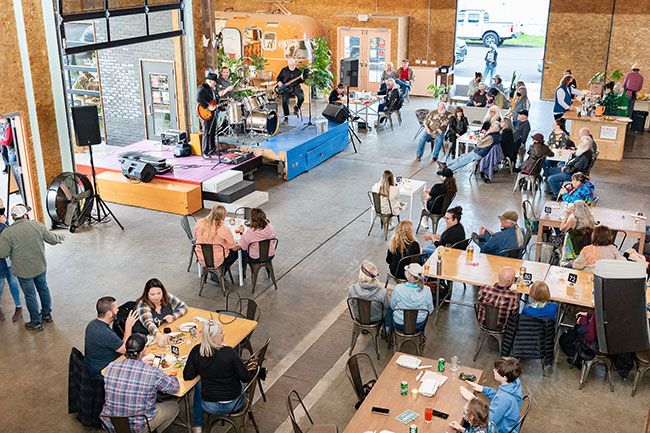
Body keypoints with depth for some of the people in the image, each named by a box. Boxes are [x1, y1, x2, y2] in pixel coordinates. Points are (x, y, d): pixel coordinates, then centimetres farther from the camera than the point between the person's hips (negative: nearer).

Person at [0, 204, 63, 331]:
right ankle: (47, 314, 41)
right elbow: (52, 240, 1)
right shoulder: (37, 225, -9)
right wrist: (60, 237, 23)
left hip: (24, 271, -3)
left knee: (30, 296, 11)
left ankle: (36, 323, 25)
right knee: (43, 288, 24)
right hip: (40, 267, 4)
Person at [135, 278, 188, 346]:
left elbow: (183, 307, 8)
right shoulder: (142, 305, -15)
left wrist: (173, 316, -11)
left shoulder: (167, 297, -2)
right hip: (153, 336, -4)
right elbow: (148, 323, -30)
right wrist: (158, 335, -48)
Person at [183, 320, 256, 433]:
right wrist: (252, 367, 4)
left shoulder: (196, 351, -16)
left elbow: (187, 376, -5)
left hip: (210, 406, 2)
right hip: (233, 405, -2)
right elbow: (246, 378, -16)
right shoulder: (229, 353, -25)